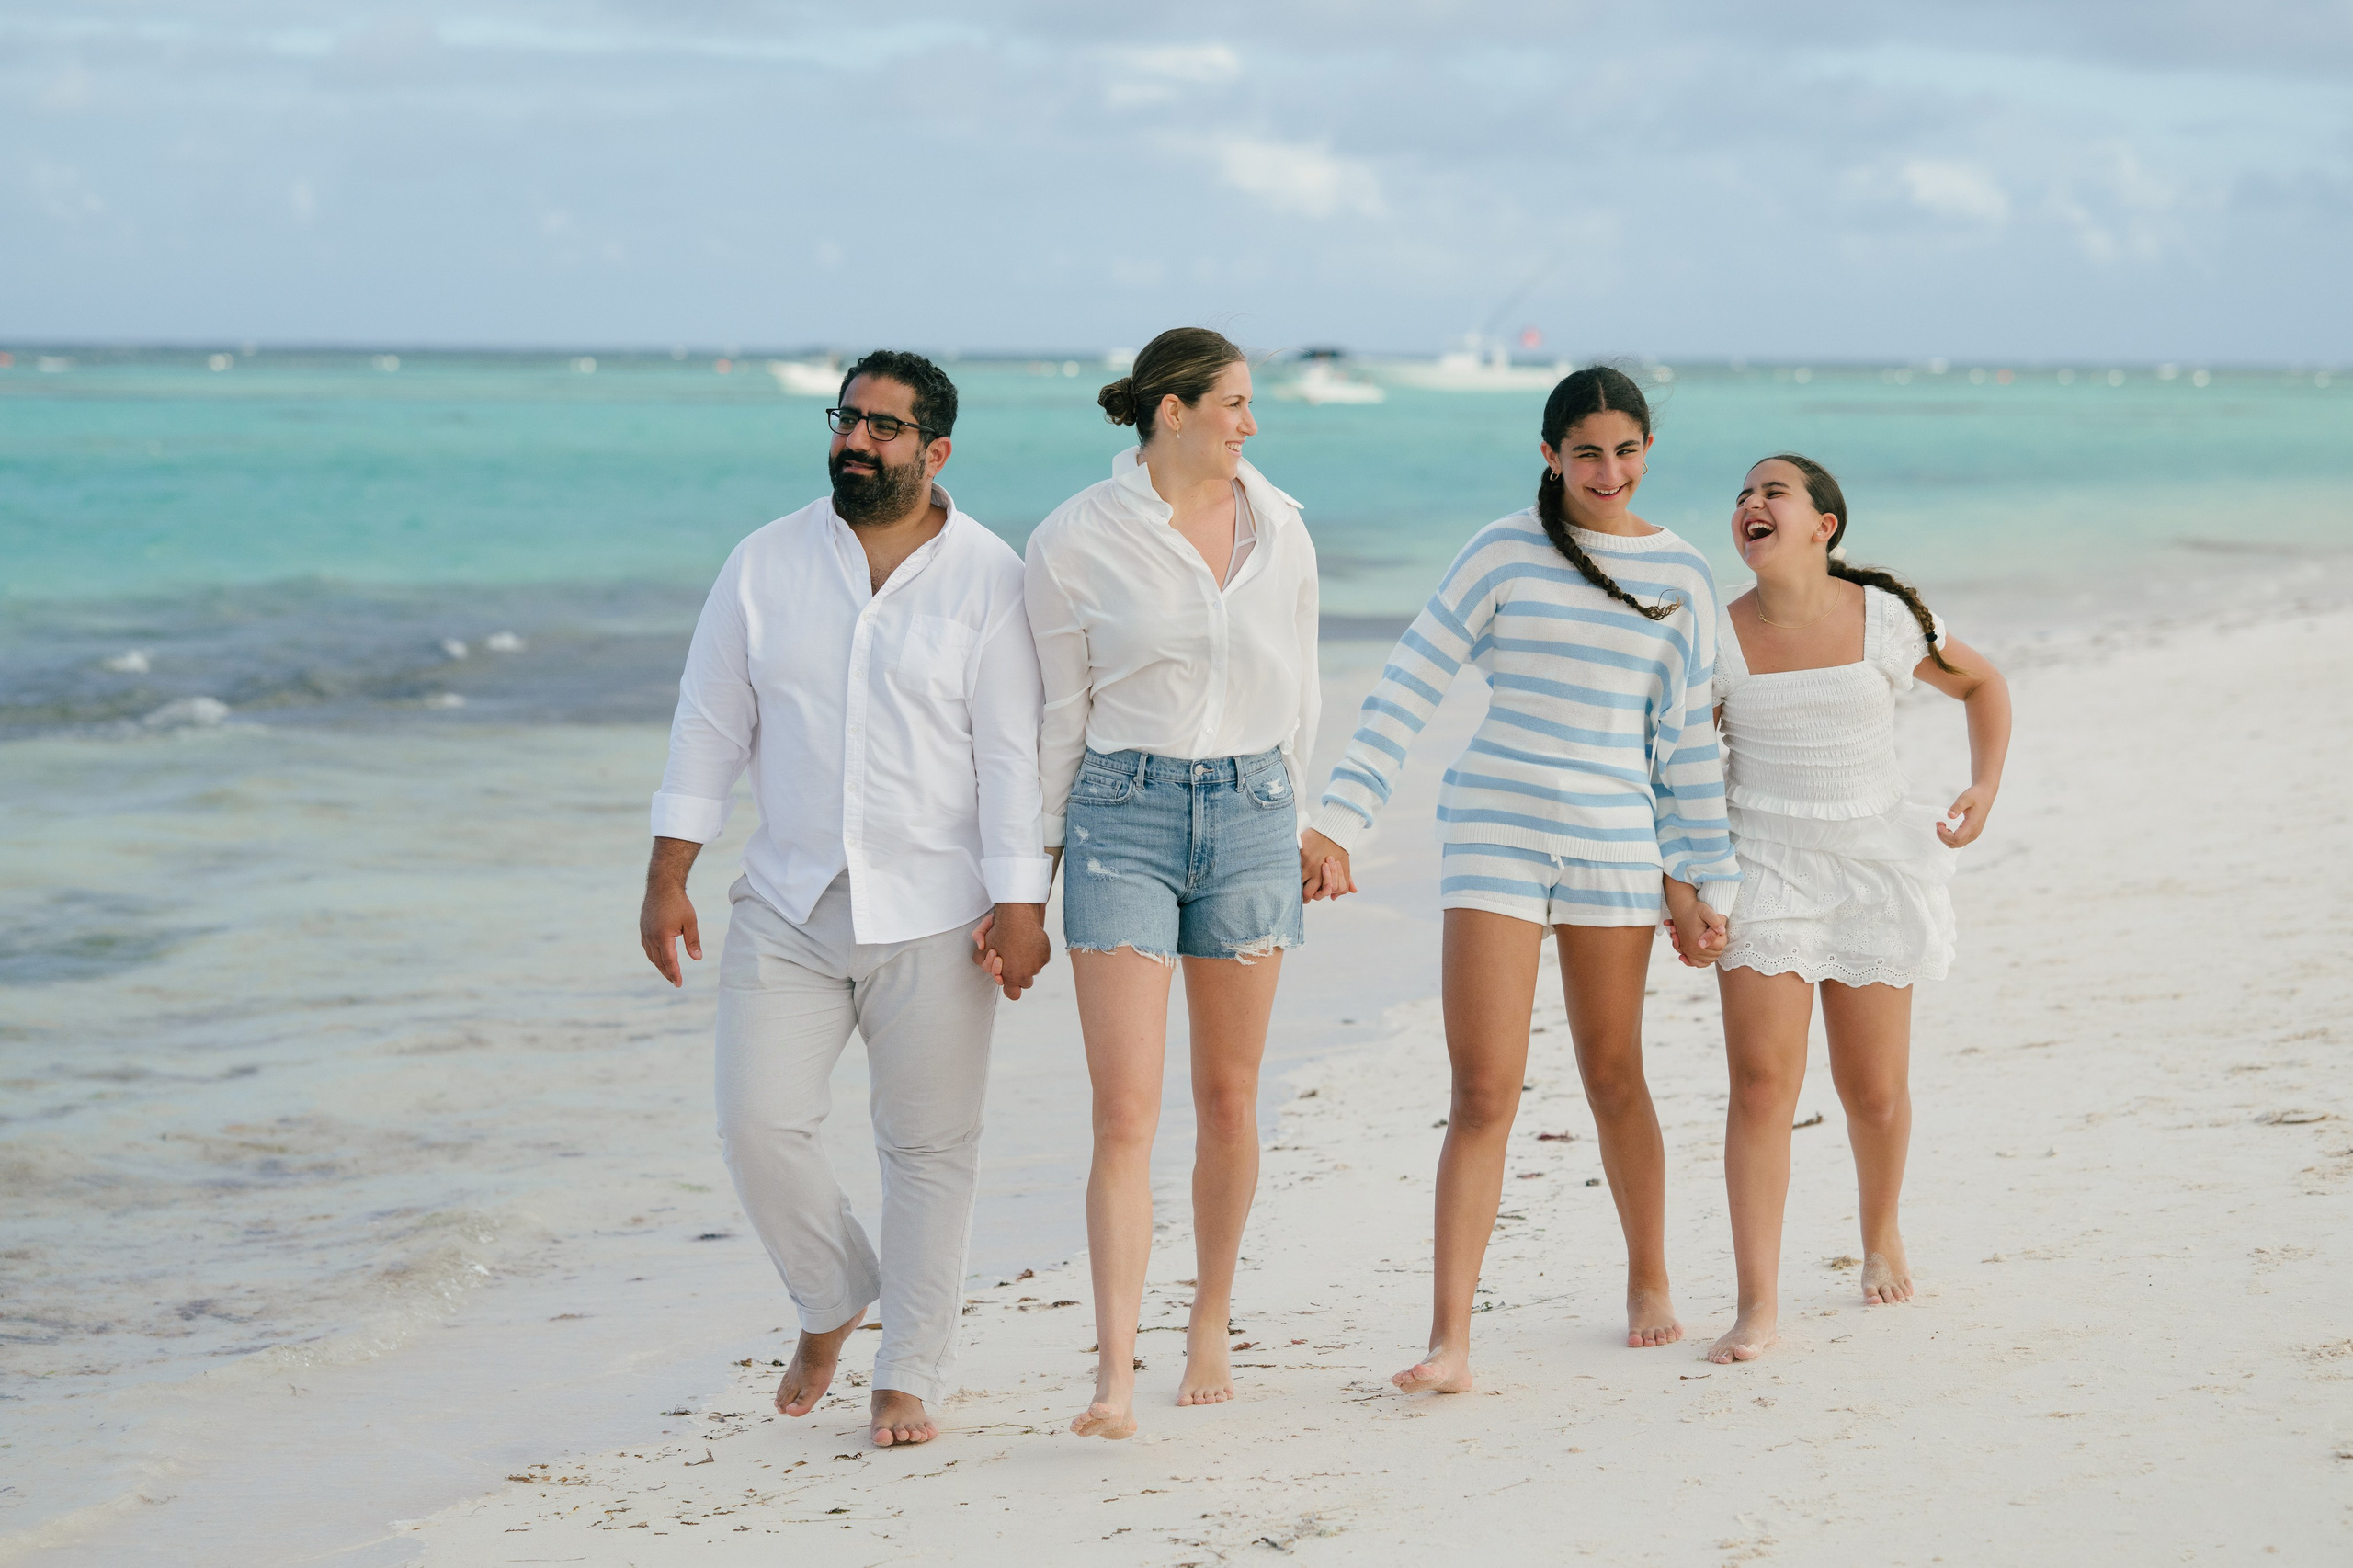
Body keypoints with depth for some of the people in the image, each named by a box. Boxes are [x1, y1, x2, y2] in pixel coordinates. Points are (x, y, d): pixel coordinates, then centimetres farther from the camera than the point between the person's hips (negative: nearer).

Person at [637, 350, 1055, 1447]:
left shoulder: (988, 580, -4)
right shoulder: (766, 565, 4)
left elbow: (1014, 754, -7)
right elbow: (709, 726, 6)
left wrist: (1020, 907, -12)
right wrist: (667, 878, 2)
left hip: (932, 915, -2)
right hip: (788, 904, 2)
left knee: (929, 1147, 3)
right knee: (759, 1123, -4)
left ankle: (908, 1377, 14)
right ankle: (831, 1302, 22)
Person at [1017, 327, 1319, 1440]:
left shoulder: (1277, 527, 5)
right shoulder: (1074, 542, -6)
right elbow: (1059, 712, 2)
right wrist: (1034, 862, 4)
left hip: (1249, 816, 3)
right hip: (1122, 817, -3)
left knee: (1228, 1097, 11)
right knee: (1125, 1108, -10)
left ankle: (1211, 1325, 30)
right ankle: (1116, 1379, -12)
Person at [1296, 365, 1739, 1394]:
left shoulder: (1683, 577, 7)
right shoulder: (1505, 553, -1)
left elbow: (1687, 740, 12)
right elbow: (1409, 688, -3)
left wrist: (1705, 882, 11)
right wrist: (1340, 821, -9)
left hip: (1616, 845, 2)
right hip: (1494, 832, -2)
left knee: (1613, 1076, 13)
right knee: (1484, 1091, -8)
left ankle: (1649, 1281, 34)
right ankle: (1450, 1339, -7)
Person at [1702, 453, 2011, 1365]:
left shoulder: (1885, 620, -3)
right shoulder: (1716, 639, -4)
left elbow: (1981, 683, 14)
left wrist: (1986, 788, 1)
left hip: (1871, 869, 1)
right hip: (1763, 873, -1)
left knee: (1875, 1091, 7)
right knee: (1761, 1082, -13)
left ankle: (1881, 1236, 38)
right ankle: (1758, 1307, -12)